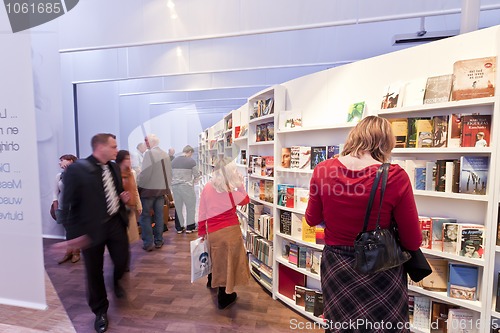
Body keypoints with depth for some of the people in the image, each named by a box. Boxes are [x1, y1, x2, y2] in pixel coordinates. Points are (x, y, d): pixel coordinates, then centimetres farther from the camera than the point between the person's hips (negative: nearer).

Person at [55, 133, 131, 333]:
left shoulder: (113, 167, 5)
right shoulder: (76, 170, -16)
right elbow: (67, 205, -14)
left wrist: (123, 198, -2)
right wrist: (74, 234, -15)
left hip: (116, 223, 5)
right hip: (91, 229, -5)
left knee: (122, 260, 13)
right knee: (94, 271, 12)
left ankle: (116, 281, 50)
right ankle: (100, 311, 35)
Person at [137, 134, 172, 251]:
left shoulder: (149, 153, -13)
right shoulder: (165, 154, 7)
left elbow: (145, 173, -19)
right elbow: (170, 173, 9)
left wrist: (138, 186, -5)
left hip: (149, 189, -6)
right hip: (162, 189, 6)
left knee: (145, 216, 6)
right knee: (159, 215, 13)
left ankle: (148, 243, 11)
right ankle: (158, 241, 23)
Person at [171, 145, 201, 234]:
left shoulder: (173, 161, 8)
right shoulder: (191, 161, -7)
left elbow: (170, 175, 15)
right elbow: (197, 175, -1)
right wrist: (193, 181, 16)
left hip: (174, 186, 5)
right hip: (186, 186, -5)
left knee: (178, 207, 14)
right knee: (191, 206, 10)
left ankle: (179, 228, 22)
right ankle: (189, 227, 17)